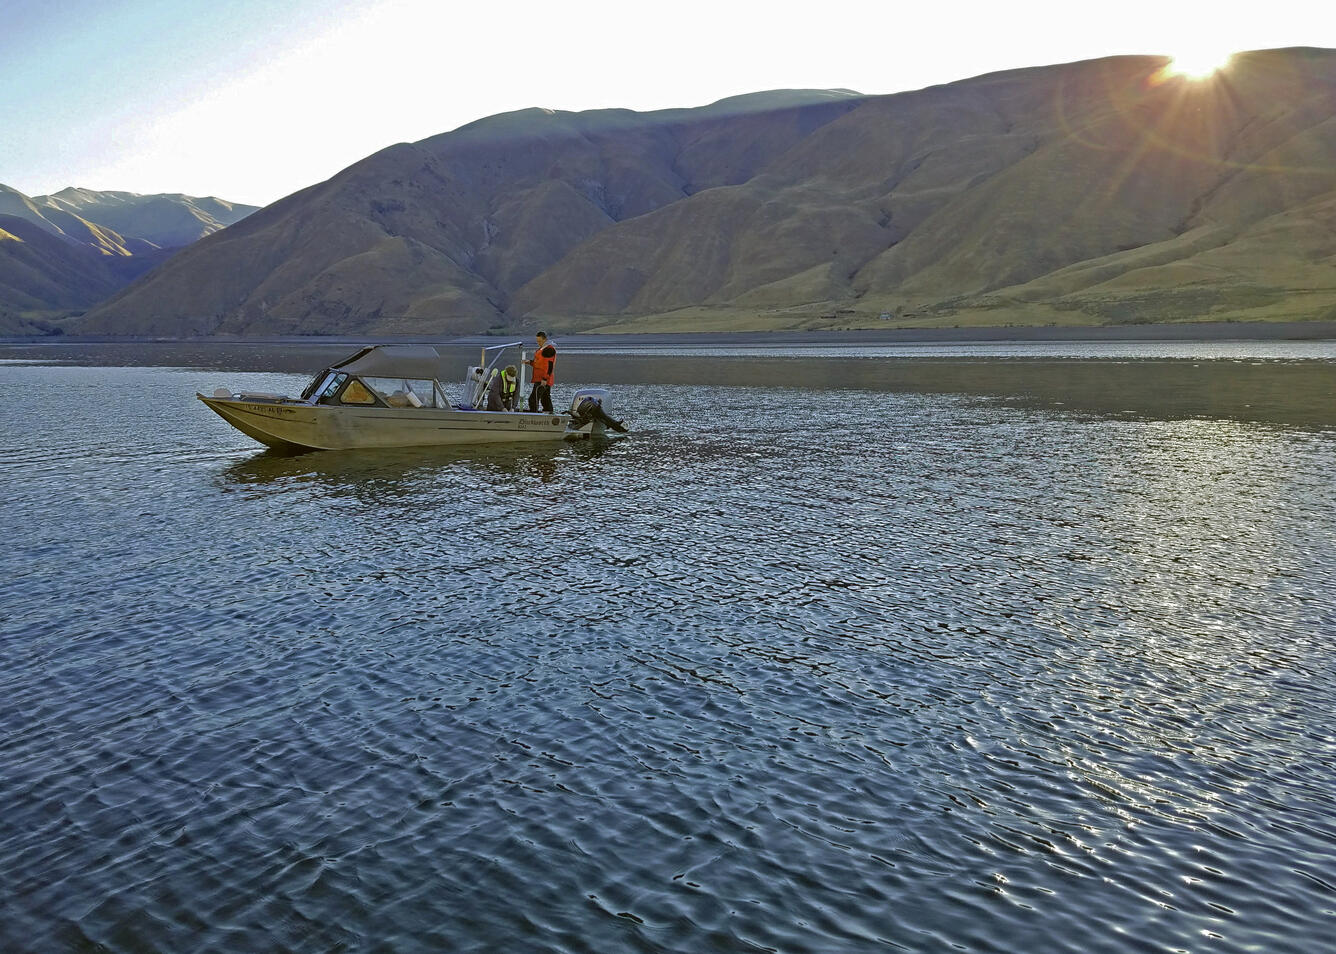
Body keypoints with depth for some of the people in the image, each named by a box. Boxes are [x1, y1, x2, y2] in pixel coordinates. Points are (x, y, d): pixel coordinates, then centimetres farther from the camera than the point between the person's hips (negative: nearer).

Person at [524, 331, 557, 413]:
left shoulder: (549, 349, -14)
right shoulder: (541, 348, 18)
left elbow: (549, 366, -20)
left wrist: (545, 379, -24)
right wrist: (529, 361, 5)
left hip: (543, 380, -11)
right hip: (540, 379, 11)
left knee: (533, 399, -14)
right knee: (546, 400, 15)